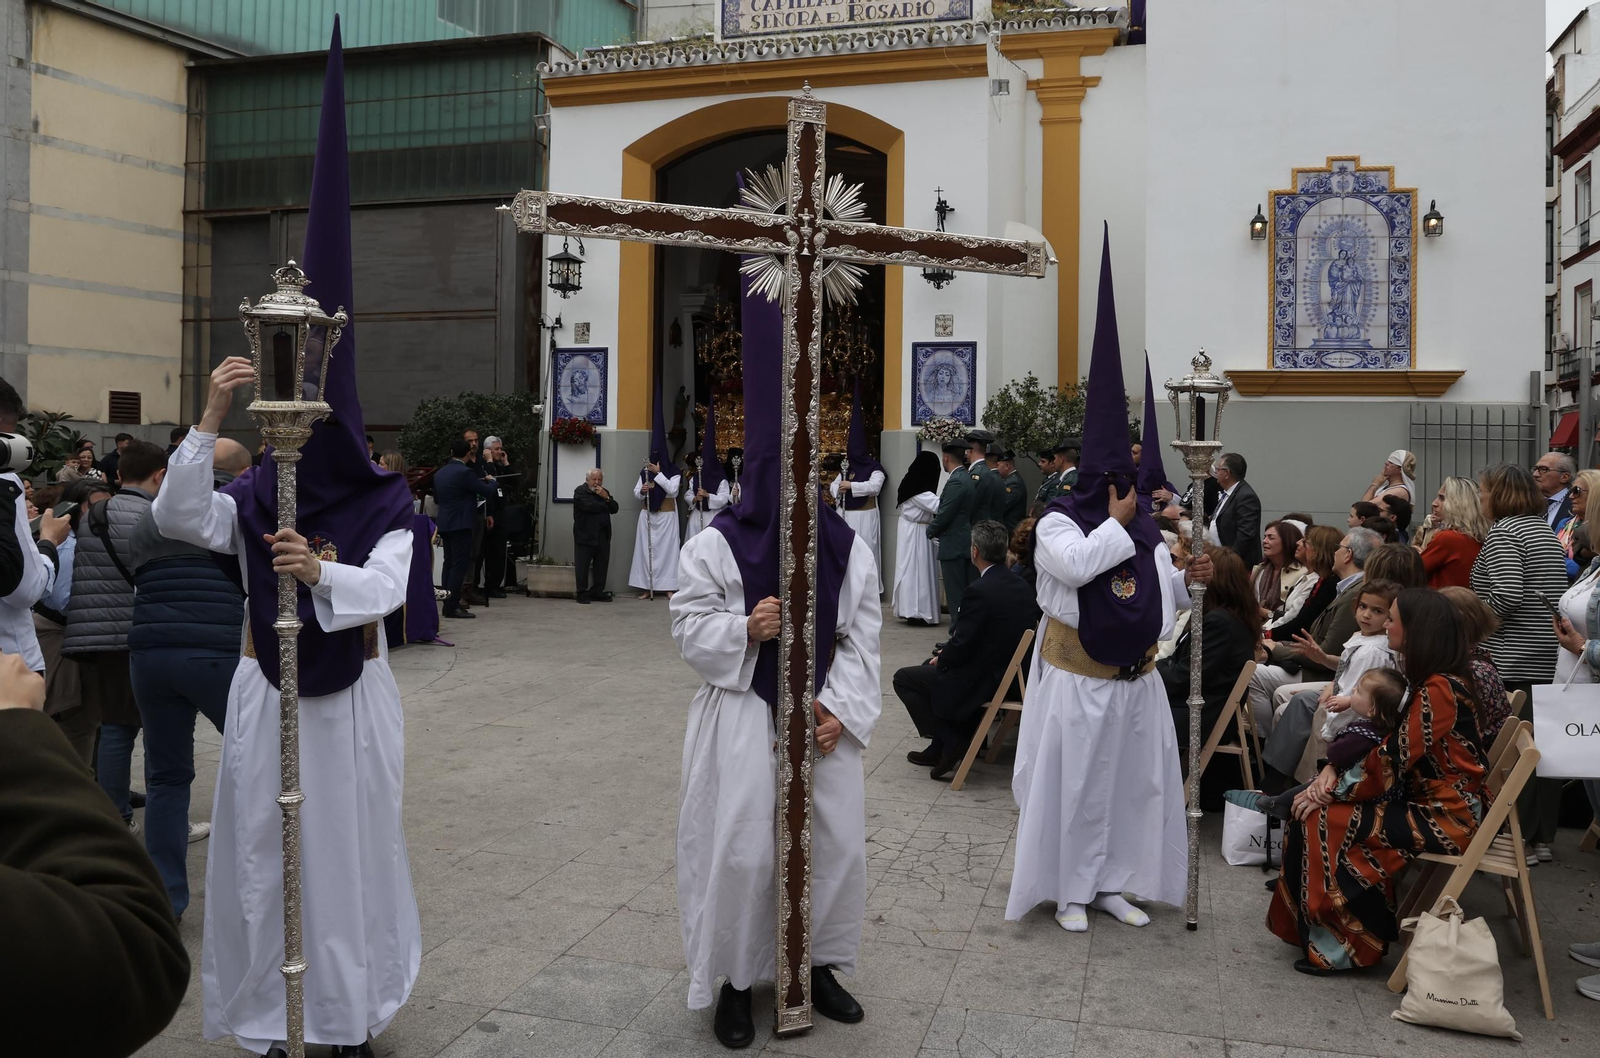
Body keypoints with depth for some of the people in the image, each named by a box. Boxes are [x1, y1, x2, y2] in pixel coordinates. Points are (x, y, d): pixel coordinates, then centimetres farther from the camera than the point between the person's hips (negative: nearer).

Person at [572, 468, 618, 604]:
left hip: (603, 535, 6)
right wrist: (604, 506, -3)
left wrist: (606, 497, -9)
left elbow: (614, 509, 7)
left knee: (601, 566, 7)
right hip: (585, 535, -6)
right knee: (583, 566, -3)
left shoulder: (604, 492, 18)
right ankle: (582, 593, 4)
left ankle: (597, 592, 15)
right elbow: (588, 506, -19)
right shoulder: (580, 491, -3)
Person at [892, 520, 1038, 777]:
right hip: (1008, 675, 9)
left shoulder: (979, 591, -25)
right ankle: (940, 748, 25)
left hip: (980, 682, -9)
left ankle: (950, 741, 5)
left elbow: (961, 646, -21)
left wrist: (941, 659, 0)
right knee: (931, 666, 28)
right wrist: (946, 653, 12)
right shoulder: (1020, 585, 2)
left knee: (903, 679, 8)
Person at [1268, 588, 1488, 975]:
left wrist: (1331, 791, -14)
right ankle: (1322, 929, 9)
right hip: (1422, 799, 10)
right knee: (1311, 809, 2)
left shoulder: (1438, 690, -22)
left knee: (1321, 822, -15)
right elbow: (1390, 744, 10)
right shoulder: (1427, 681, 9)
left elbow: (1392, 760, -23)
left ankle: (1346, 945, -1)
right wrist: (1333, 771, -4)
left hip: (1445, 817, -10)